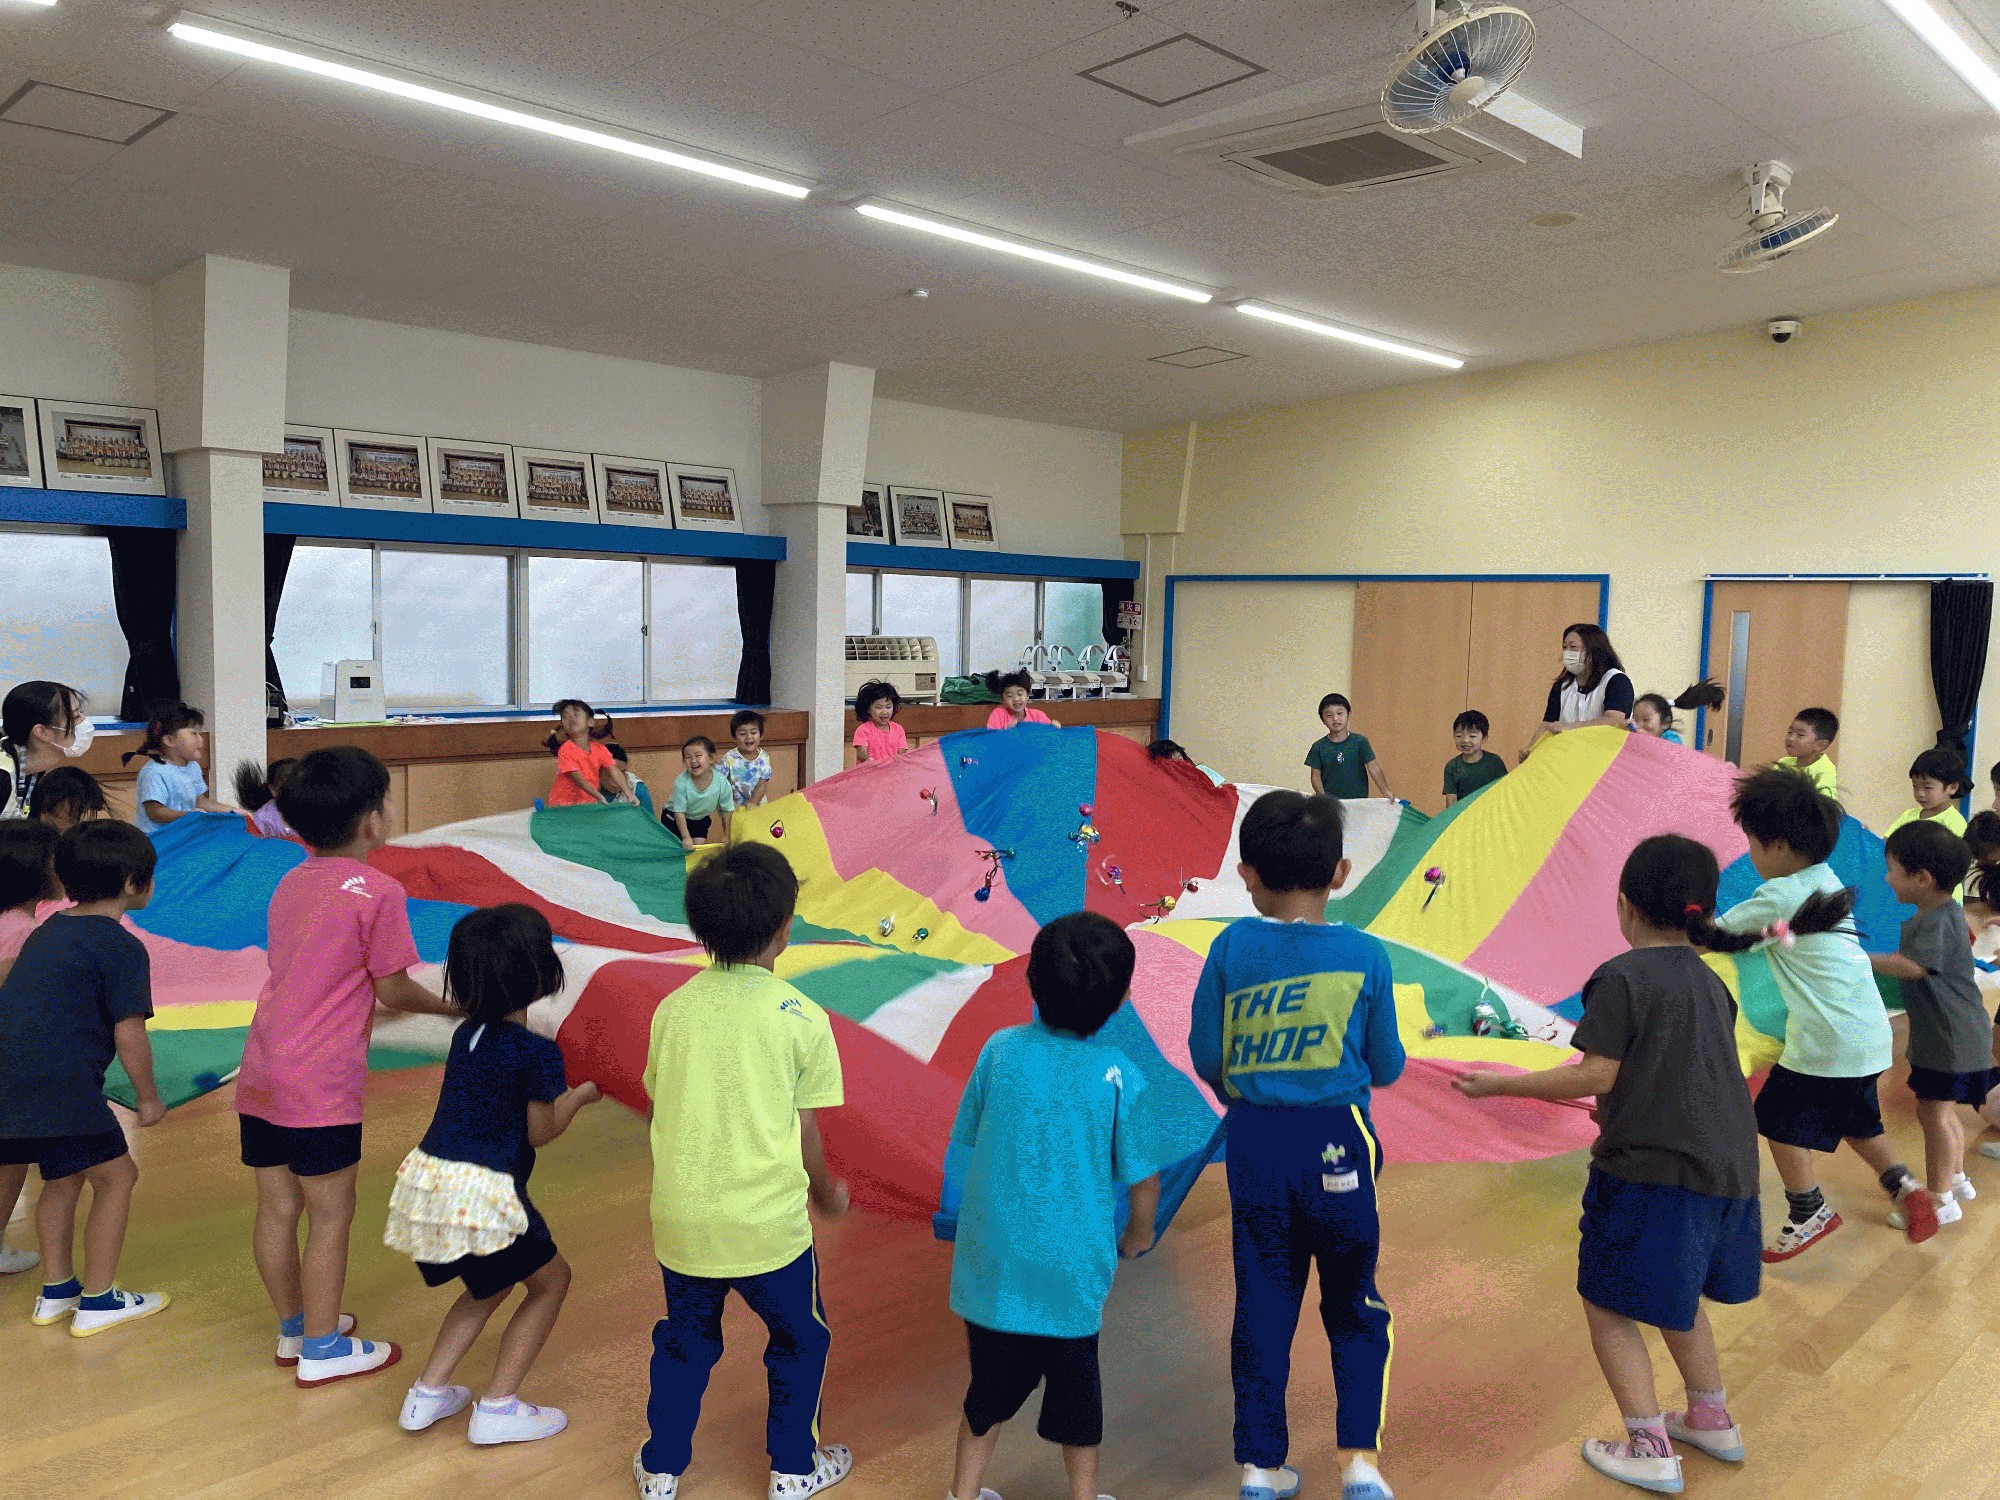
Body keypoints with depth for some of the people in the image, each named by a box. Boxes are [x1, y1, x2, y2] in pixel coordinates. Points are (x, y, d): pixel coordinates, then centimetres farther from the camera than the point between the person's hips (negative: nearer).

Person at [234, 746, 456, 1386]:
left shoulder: (290, 884, 11)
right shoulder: (377, 891, -12)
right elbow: (394, 990, -7)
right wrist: (454, 1007, 10)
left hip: (260, 1074, 8)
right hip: (320, 1084, -7)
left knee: (277, 1208, 16)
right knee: (330, 1216, 5)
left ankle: (294, 1328, 31)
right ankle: (323, 1349, 15)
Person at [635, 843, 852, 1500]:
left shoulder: (673, 1008, -1)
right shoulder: (801, 1016, -11)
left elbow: (656, 1112, 8)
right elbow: (804, 1133, -6)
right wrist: (827, 1192, 13)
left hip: (682, 1218, 3)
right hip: (769, 1223, -3)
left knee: (684, 1341, 25)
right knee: (800, 1340, 21)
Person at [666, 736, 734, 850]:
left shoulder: (722, 782, -27)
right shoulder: (681, 782, -33)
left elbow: (727, 810, -11)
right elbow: (679, 812, -24)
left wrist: (726, 836, -4)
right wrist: (686, 837, -26)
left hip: (700, 819, 2)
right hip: (674, 818, -2)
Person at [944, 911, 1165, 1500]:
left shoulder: (1000, 1049, -9)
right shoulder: (1117, 1075, -14)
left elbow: (965, 1145, 1)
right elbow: (1142, 1180, -7)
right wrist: (1138, 1235, 14)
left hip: (991, 1261, 2)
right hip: (1074, 1268, -1)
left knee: (990, 1386, 19)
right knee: (1075, 1388, 20)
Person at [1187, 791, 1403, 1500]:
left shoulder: (1232, 948, -5)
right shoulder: (1364, 954, -6)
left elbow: (1205, 1055, 1)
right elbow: (1385, 1067, 1)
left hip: (1255, 1145, 1)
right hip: (1338, 1142, -1)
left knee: (1262, 1309, 13)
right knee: (1355, 1310, 17)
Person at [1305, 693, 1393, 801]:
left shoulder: (1360, 742, 1)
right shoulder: (1318, 747, 3)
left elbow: (1373, 767, -2)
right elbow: (1316, 776, 3)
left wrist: (1386, 791, -12)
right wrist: (1321, 795, -13)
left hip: (1358, 800, 0)